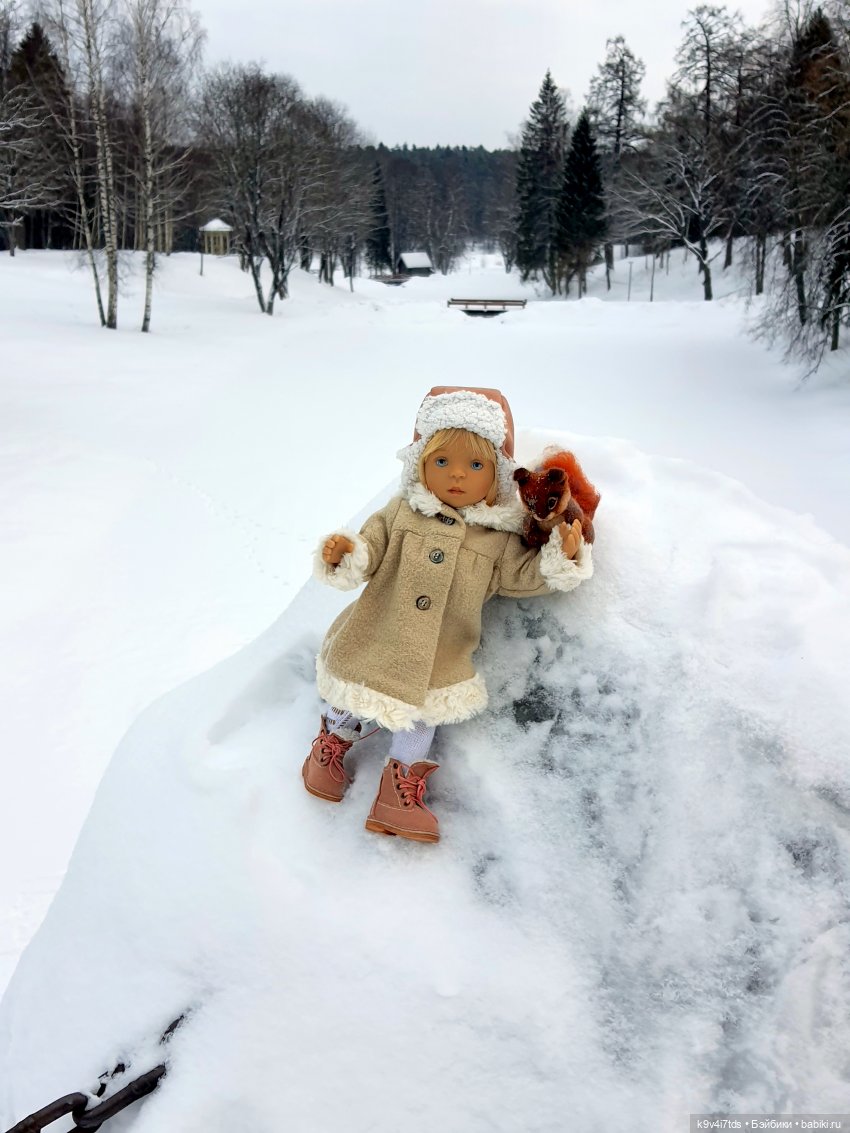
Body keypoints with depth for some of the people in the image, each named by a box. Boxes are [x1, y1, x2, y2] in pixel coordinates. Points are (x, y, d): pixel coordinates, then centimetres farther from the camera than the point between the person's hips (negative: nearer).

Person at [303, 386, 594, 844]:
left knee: (422, 715, 13)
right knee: (349, 700, 18)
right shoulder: (401, 512, -6)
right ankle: (331, 744, 50)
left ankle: (400, 792, 32)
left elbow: (521, 575, 0)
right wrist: (343, 554, -26)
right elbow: (370, 546, -5)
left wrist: (561, 556, -15)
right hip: (373, 642, 0)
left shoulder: (498, 536, -4)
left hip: (440, 663, 0)